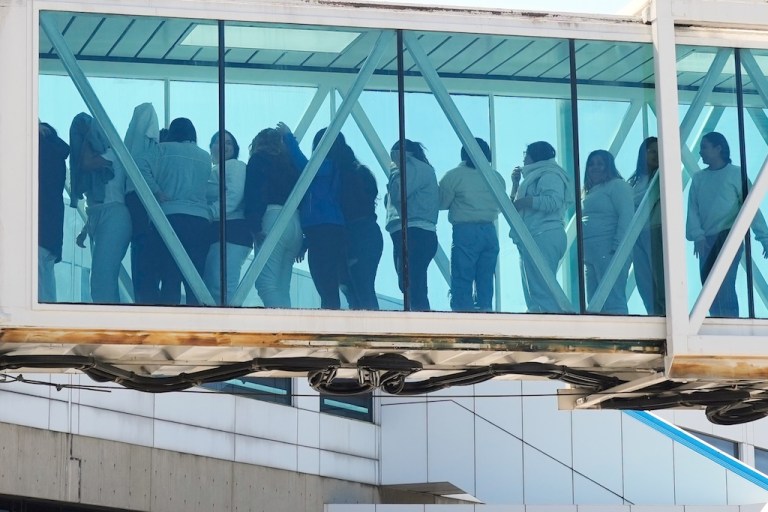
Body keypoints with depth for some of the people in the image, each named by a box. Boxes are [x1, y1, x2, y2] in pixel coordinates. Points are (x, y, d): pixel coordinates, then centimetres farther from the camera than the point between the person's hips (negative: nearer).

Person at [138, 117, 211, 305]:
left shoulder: (164, 149, 8)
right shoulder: (205, 157, 19)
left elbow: (142, 166, -7)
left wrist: (157, 192, -1)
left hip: (169, 217, -3)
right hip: (200, 219, 3)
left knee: (170, 281, -8)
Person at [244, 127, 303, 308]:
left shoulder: (259, 159, 7)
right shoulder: (292, 162, 23)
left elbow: (253, 194, -7)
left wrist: (255, 227, -14)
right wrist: (301, 241, 16)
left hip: (271, 217, -7)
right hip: (296, 222, 7)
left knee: (266, 283, -14)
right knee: (282, 288, 7)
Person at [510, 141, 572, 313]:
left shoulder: (549, 175, -3)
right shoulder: (534, 177, 27)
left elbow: (552, 201, -21)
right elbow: (516, 205, 30)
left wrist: (521, 201, -13)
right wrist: (515, 183, 17)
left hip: (544, 236, -11)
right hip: (531, 239, 11)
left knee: (542, 290, -17)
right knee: (532, 292, 7)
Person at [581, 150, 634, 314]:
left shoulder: (617, 185, 0)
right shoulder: (591, 192, 25)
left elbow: (627, 216, -11)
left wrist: (617, 247, -19)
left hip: (608, 251, -9)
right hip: (589, 254, 9)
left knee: (613, 301, -14)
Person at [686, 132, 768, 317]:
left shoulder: (736, 174, -1)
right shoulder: (698, 178, 12)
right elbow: (693, 210, 6)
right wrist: (698, 236, -11)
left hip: (730, 236, -5)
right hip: (706, 240, 5)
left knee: (724, 285, -18)